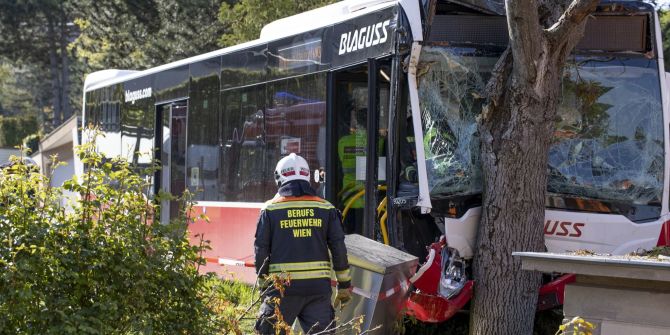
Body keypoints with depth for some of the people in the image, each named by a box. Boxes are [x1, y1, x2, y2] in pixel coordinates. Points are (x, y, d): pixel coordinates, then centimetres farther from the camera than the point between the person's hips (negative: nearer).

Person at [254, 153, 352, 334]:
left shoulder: (270, 209, 1)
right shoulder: (325, 209, 6)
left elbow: (261, 250, 1)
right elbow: (339, 248, 4)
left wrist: (263, 283, 11)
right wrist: (344, 284, 11)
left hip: (283, 286, -2)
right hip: (319, 285, 2)